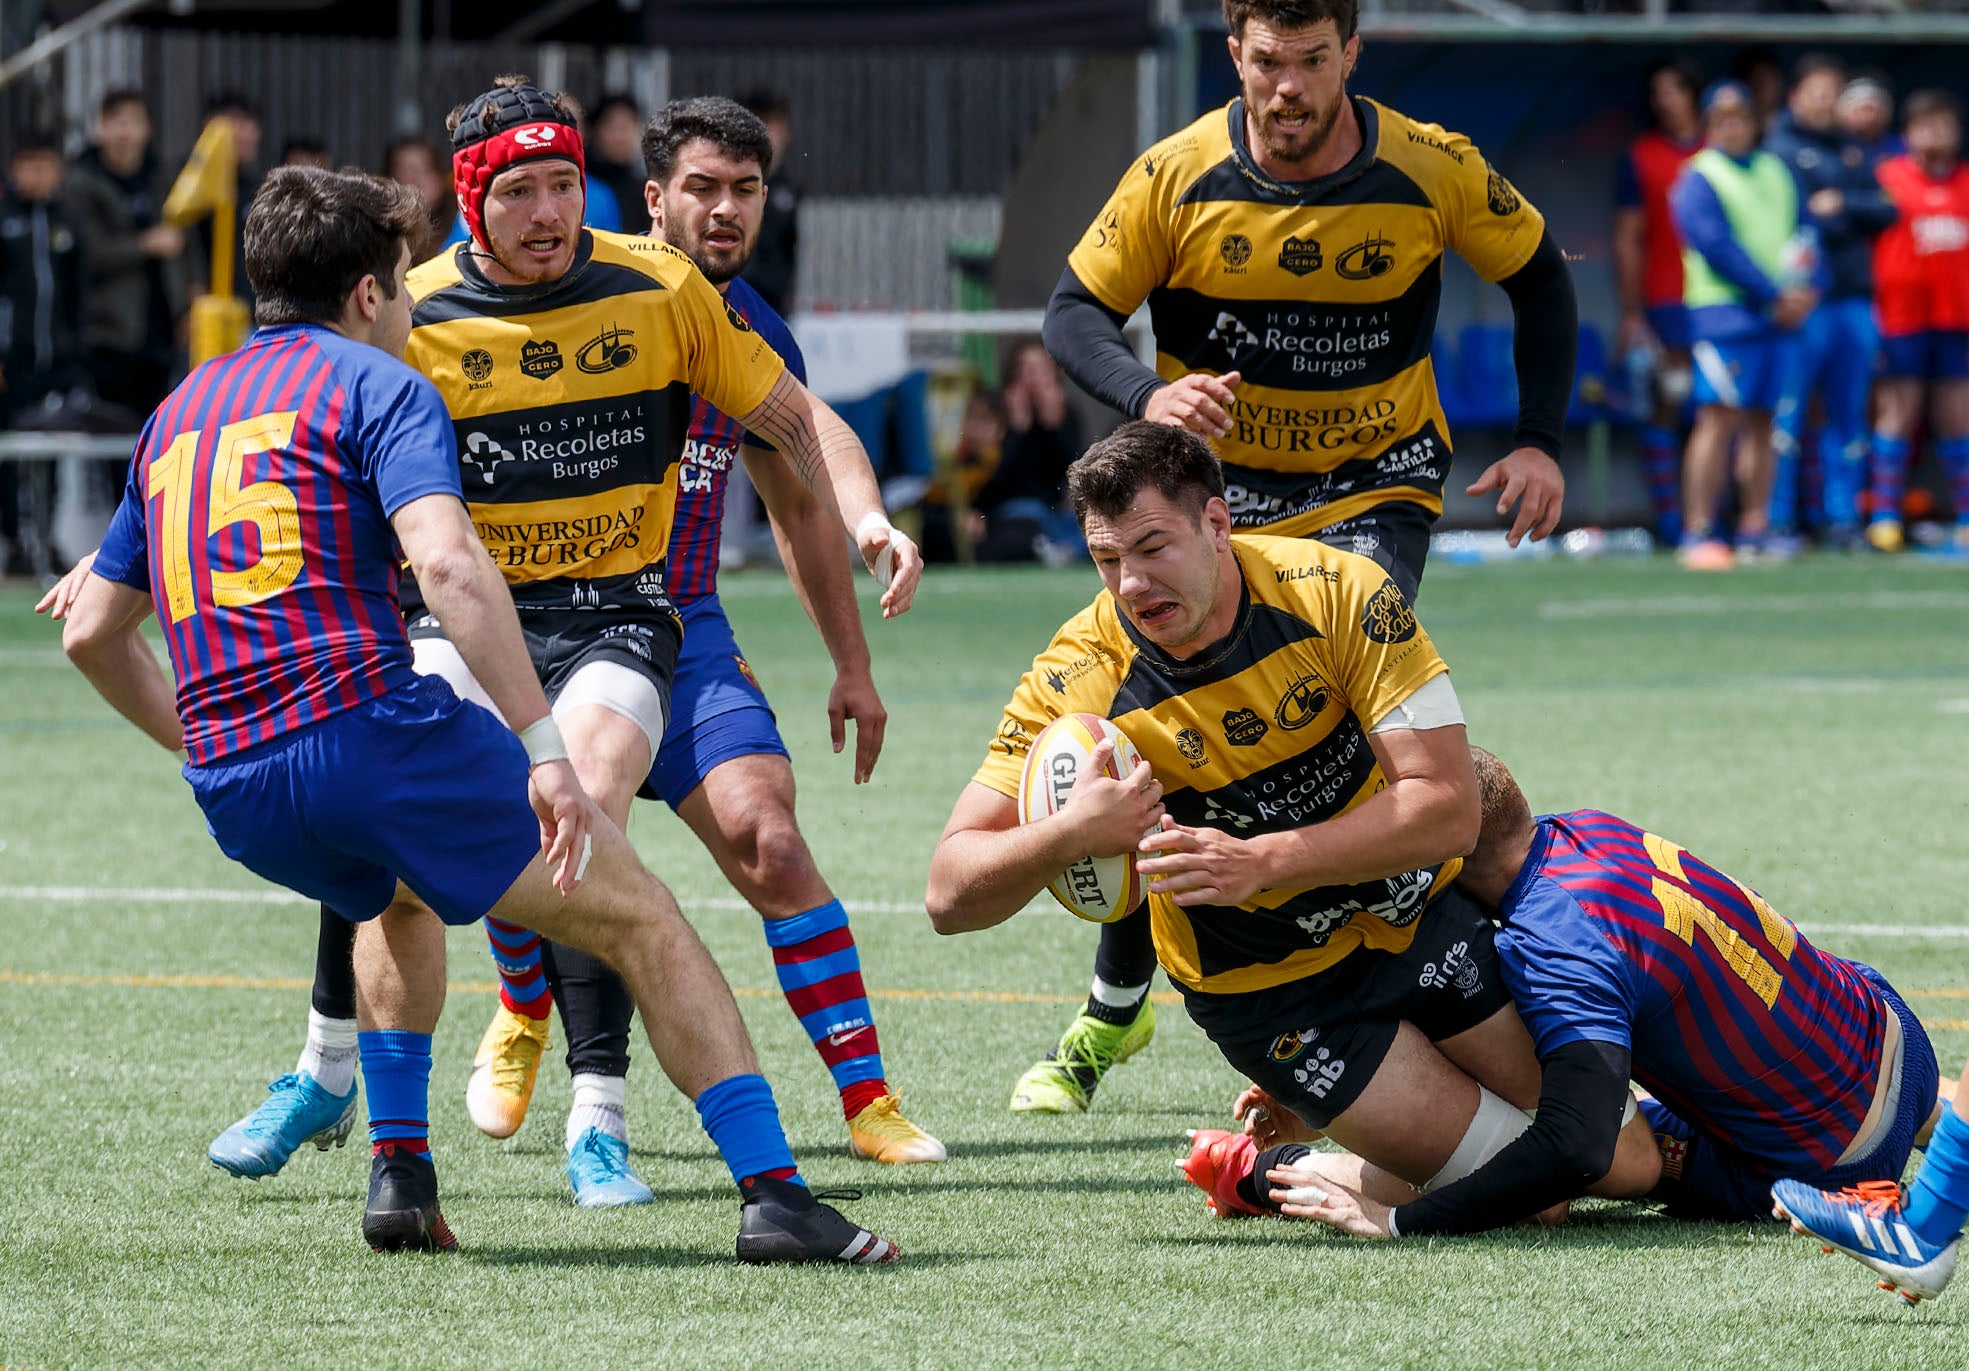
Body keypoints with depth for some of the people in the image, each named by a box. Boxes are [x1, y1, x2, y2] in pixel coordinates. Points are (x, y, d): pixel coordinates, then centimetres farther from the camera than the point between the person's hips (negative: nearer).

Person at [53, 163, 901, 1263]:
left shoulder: (180, 411, 23)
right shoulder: (377, 385, 2)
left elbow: (92, 634, 28)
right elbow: (447, 562, -17)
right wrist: (545, 749, -21)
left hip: (234, 796, 7)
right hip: (372, 726, -7)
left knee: (402, 895, 39)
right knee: (643, 920, 4)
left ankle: (400, 1172, 25)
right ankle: (772, 1194, -7)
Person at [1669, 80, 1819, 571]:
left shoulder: (1776, 171, 18)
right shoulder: (1698, 179, -2)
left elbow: (1804, 230, 15)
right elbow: (1718, 247, -11)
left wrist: (1802, 289, -3)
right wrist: (1774, 295, -14)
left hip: (1781, 315, 6)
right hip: (1726, 313, -6)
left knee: (1761, 422, 6)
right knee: (1718, 417, -13)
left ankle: (1755, 531, 9)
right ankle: (1698, 534, -15)